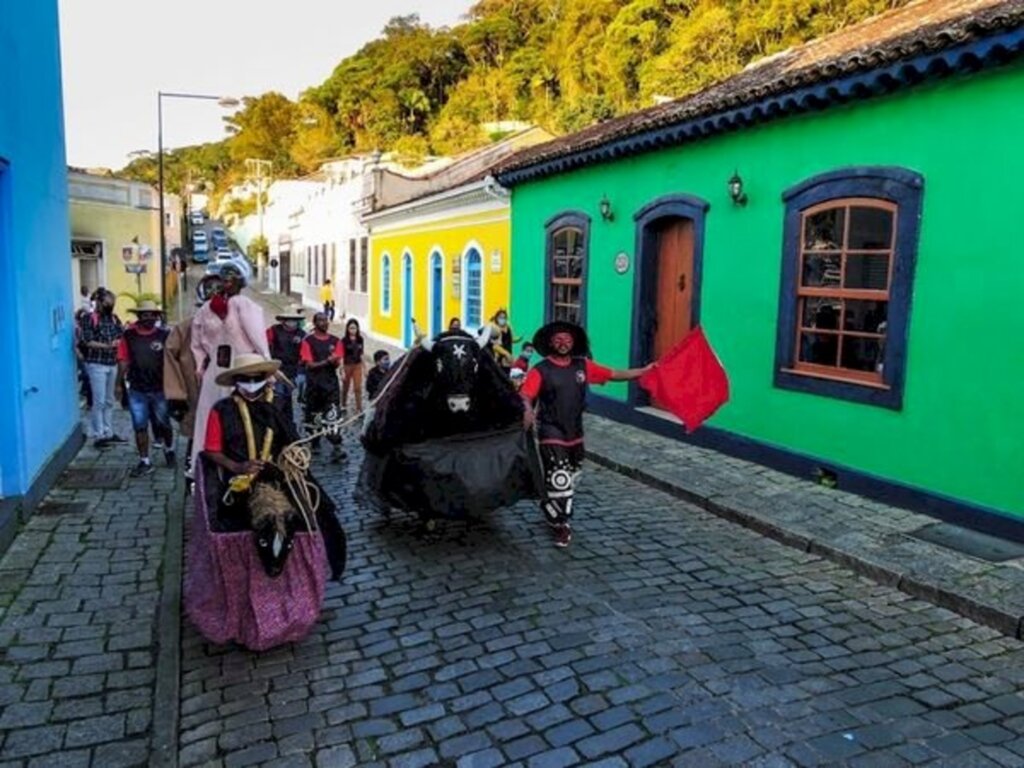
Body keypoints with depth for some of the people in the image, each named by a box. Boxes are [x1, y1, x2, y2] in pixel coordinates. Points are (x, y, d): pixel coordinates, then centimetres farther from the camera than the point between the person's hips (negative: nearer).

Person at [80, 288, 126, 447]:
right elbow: (87, 341, -13)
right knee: (99, 401, -5)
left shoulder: (114, 318, 12)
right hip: (96, 364, -6)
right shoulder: (89, 318, -5)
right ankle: (98, 436, 1)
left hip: (112, 364, 6)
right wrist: (106, 346, -25)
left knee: (109, 401, 12)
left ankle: (108, 433, 20)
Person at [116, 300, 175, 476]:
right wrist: (119, 384, 1)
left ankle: (169, 450, 39)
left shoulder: (164, 335, -5)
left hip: (160, 389, -1)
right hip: (137, 390, 1)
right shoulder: (129, 335, 0)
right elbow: (123, 361, 3)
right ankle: (144, 462, 15)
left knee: (163, 425, 13)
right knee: (140, 427, 5)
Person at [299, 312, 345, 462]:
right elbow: (309, 364, -7)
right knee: (313, 415, 10)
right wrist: (326, 361, -19)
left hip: (331, 382, 1)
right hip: (314, 383, 0)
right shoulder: (308, 341, 0)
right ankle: (315, 443, 26)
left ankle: (337, 447, -16)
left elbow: (337, 363, 2)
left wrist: (333, 360, -21)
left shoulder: (335, 341, 8)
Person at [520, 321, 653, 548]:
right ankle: (561, 525, 7)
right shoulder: (541, 370, -10)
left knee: (571, 480, 18)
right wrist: (527, 410, -43)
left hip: (575, 433, 6)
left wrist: (646, 370, -1)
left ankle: (552, 511, 40)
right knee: (559, 480, -10)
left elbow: (615, 375, 4)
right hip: (551, 433, -5)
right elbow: (525, 396, -20)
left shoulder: (583, 366, 2)